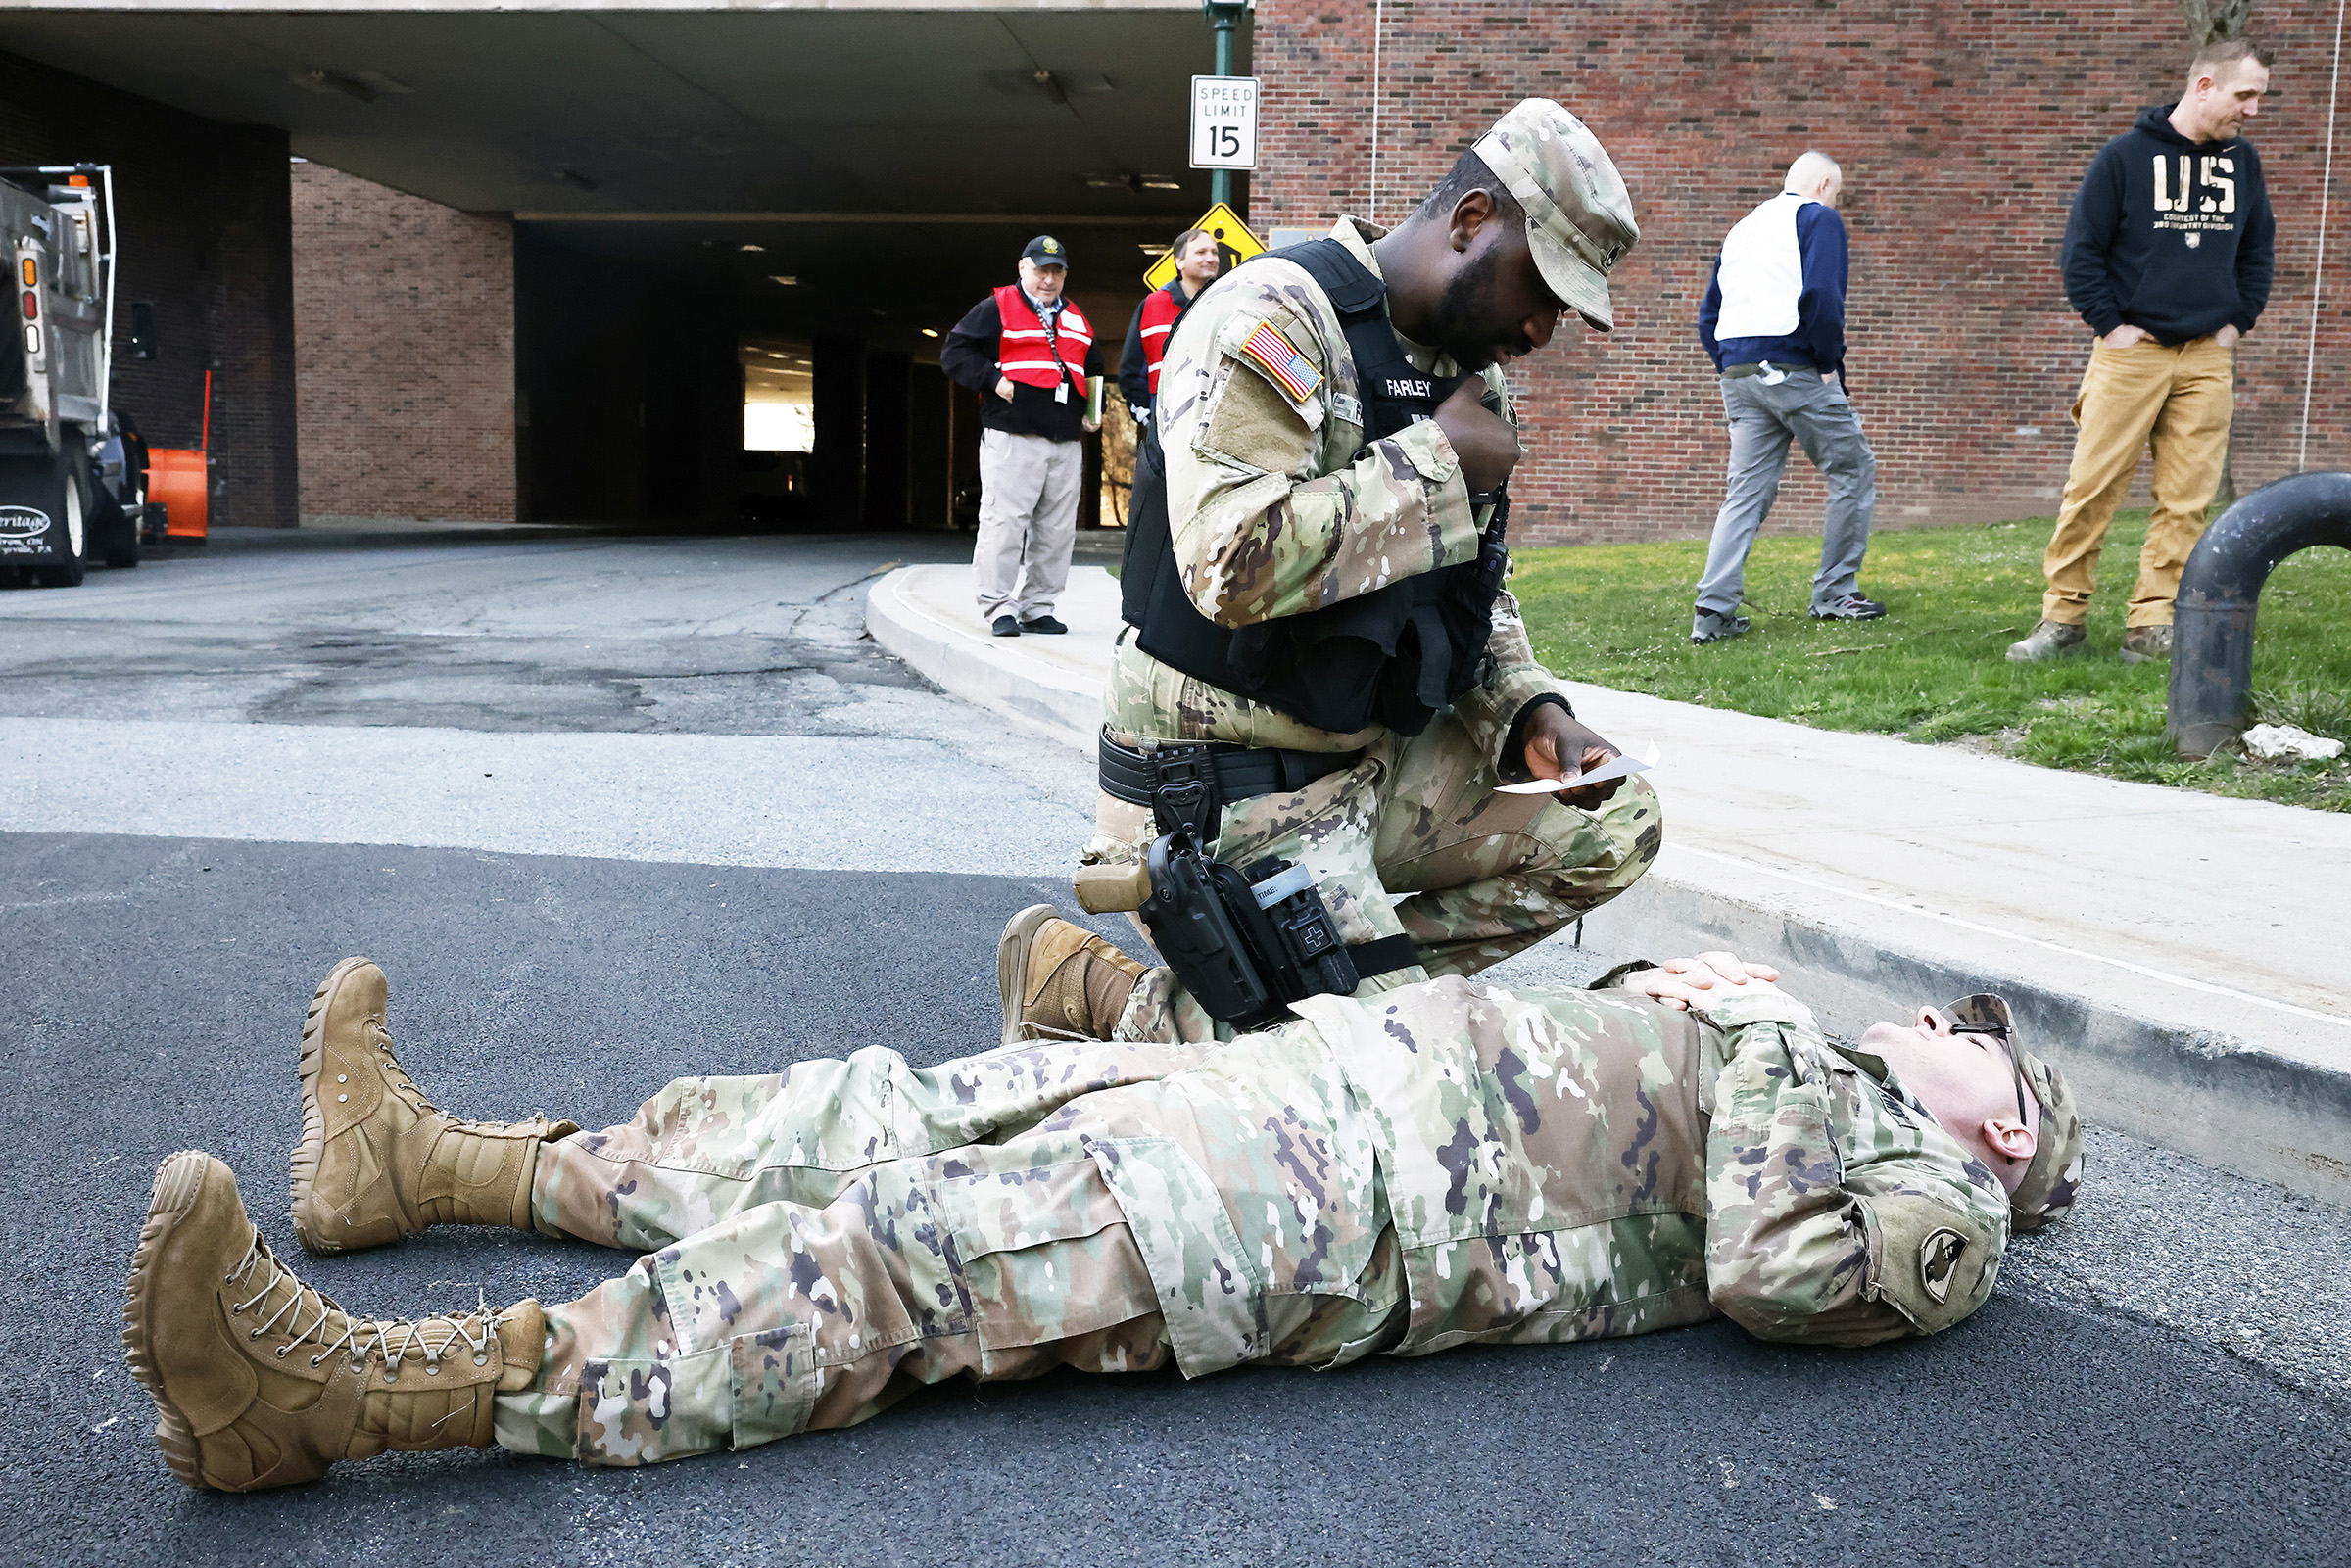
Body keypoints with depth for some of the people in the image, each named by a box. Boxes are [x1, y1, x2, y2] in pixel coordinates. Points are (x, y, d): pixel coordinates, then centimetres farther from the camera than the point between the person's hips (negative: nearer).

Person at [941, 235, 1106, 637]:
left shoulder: (1077, 320, 21)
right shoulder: (996, 309, 3)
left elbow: (1093, 370, 32)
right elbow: (954, 352, -1)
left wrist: (1091, 413, 16)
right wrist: (993, 380, -13)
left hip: (1066, 442, 6)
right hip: (1012, 438, -6)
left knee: (1056, 529, 6)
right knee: (1004, 521, -9)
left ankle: (1037, 607, 13)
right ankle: (998, 607, -3)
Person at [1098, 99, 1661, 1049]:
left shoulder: (1471, 365, 12)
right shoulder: (1274, 319, -16)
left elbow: (1475, 588, 23)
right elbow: (1233, 563, -32)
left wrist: (1530, 711, 4)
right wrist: (1435, 463, -20)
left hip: (1381, 758, 9)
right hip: (1233, 783, -9)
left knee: (1613, 829, 3)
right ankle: (1157, 1019, 6)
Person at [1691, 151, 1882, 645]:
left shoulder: (1742, 228, 22)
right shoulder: (1818, 217, 0)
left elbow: (1708, 314, 19)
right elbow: (1821, 295, -15)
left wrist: (1730, 371, 18)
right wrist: (1831, 364, -6)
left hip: (1737, 374, 7)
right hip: (1793, 368, -7)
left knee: (1746, 492, 6)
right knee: (1854, 470, 7)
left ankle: (1714, 610, -5)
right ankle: (1835, 592, 8)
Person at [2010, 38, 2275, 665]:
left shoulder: (2242, 161, 11)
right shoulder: (2124, 156, -4)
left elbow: (2258, 249, 22)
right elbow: (2082, 249, -2)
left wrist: (2239, 321, 11)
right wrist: (2110, 325, -6)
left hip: (2207, 357, 4)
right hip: (2130, 352, -4)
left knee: (2187, 498, 0)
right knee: (2091, 488, -6)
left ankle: (2153, 624, 5)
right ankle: (2064, 617, 4)